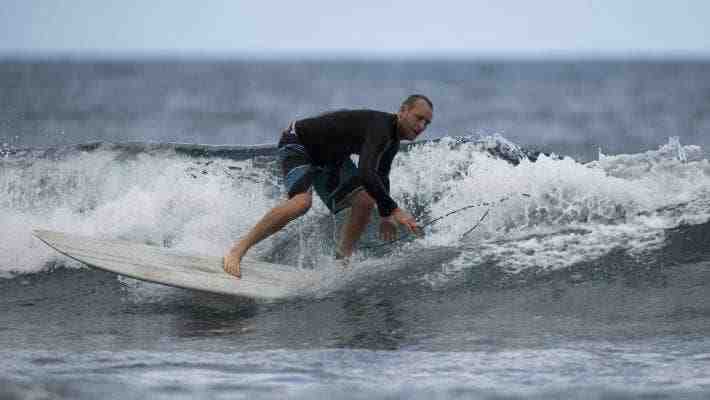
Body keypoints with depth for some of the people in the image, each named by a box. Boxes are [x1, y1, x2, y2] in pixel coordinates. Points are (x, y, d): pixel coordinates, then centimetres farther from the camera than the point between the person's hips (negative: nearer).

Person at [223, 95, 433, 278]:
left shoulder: (393, 139, 0)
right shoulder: (380, 127, -32)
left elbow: (380, 177, 16)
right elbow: (365, 174, -43)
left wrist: (385, 215, 13)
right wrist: (394, 210, -45)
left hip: (329, 157, 10)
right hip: (297, 143, -10)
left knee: (365, 201, -4)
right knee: (301, 202, -32)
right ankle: (237, 251, -29)